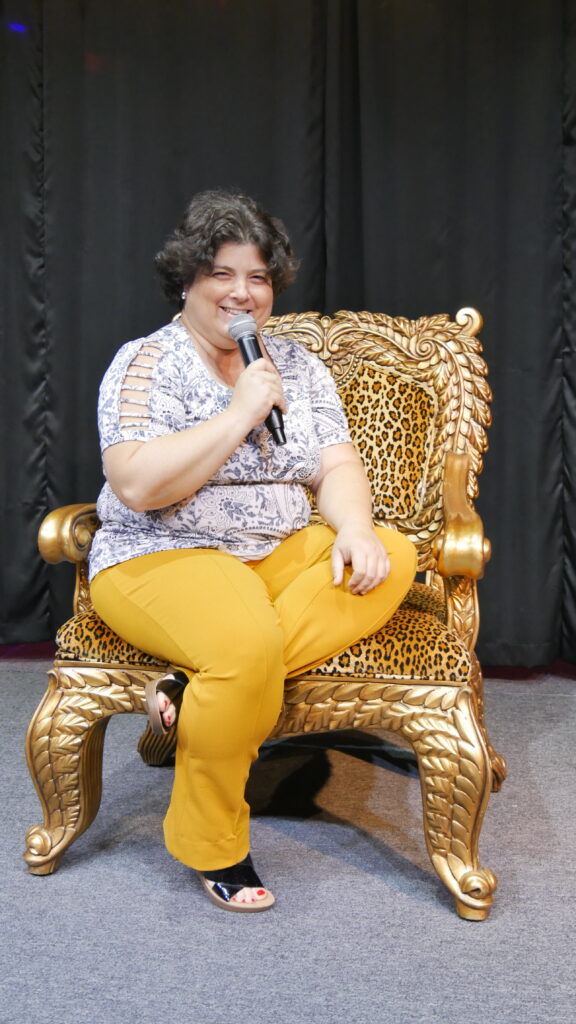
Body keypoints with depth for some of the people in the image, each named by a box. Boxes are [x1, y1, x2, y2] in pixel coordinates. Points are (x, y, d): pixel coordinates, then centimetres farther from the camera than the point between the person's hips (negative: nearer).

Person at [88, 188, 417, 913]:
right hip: (162, 557, -6)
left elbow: (337, 467, 8)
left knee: (394, 558, -18)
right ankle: (212, 848, -11)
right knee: (248, 643, -36)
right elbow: (135, 486, -18)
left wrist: (353, 527, -14)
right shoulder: (146, 363, -4)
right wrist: (240, 411, -18)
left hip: (281, 553, 6)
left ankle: (199, 688, -25)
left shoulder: (297, 365, 14)